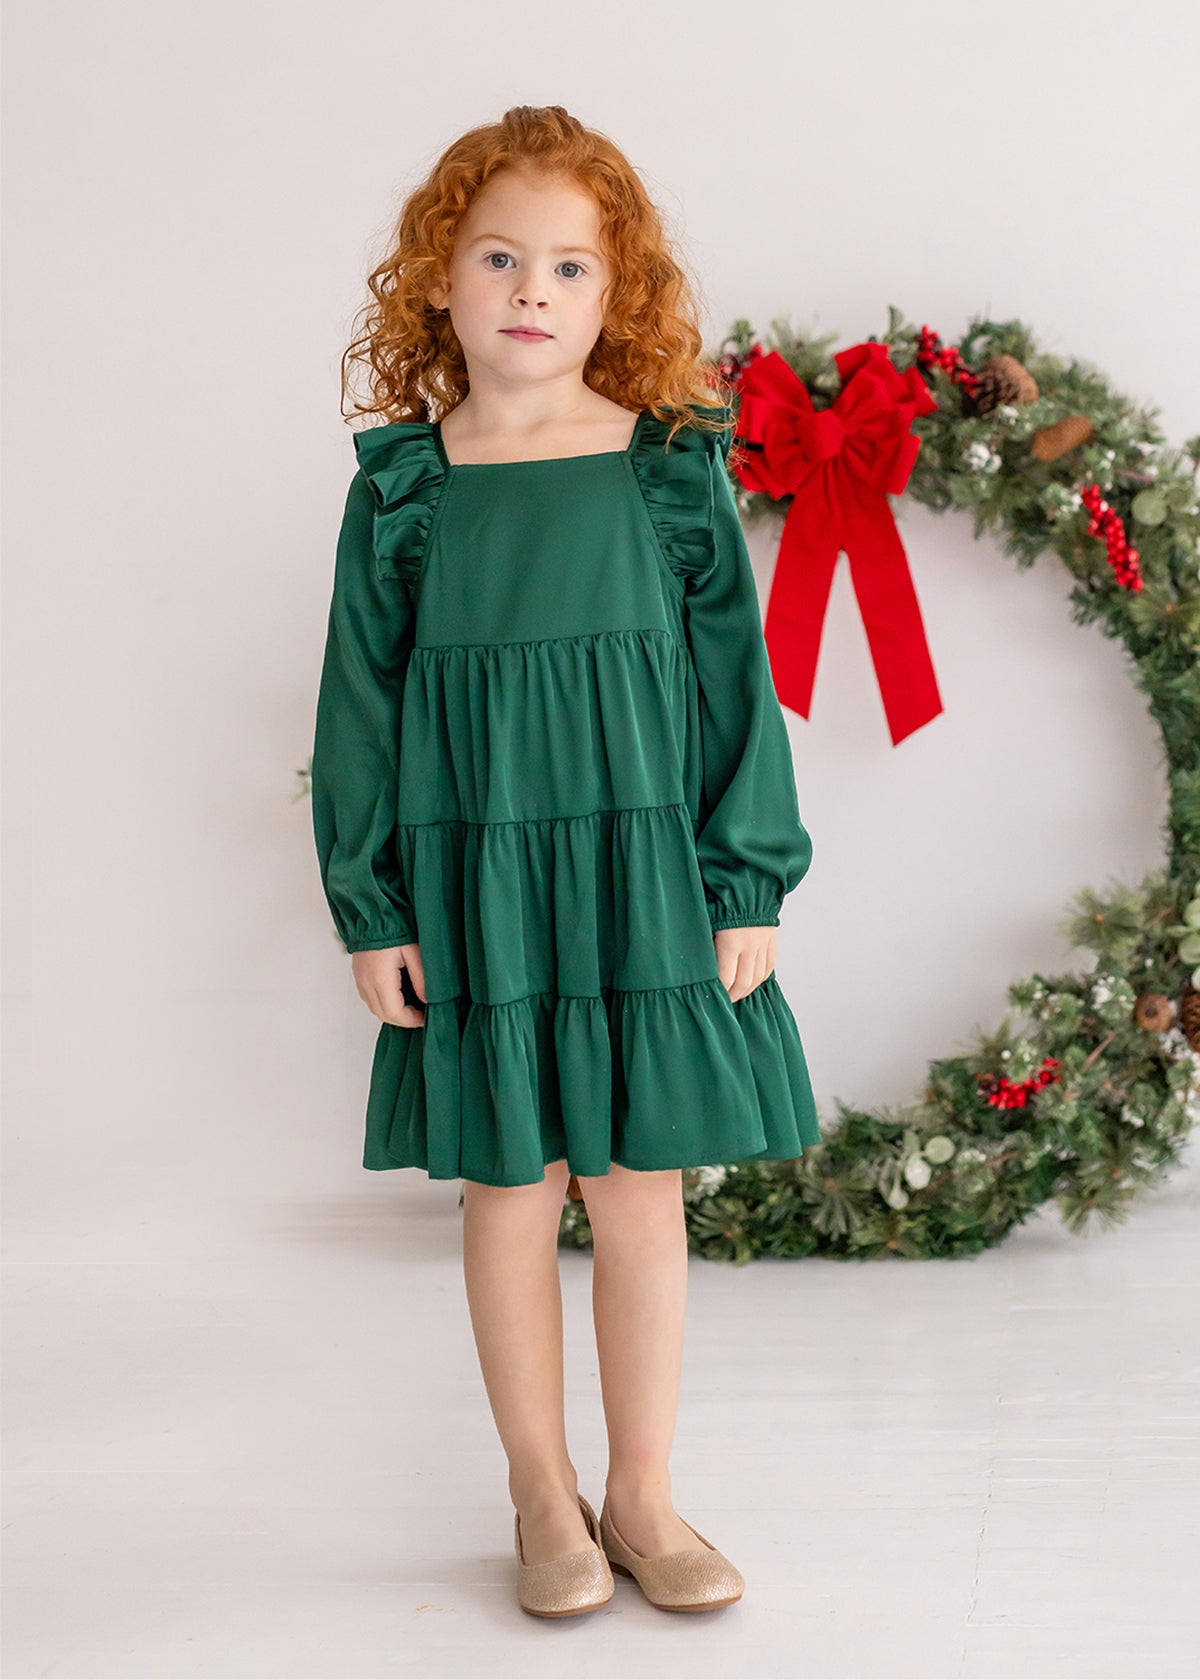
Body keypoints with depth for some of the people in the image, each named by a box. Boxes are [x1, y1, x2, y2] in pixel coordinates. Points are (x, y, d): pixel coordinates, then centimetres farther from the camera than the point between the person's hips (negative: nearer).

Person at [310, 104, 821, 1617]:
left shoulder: (672, 469, 1)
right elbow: (359, 705, 3)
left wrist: (749, 889, -1)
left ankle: (641, 1493, 24)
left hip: (648, 881, 0)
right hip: (472, 888, 0)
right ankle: (543, 1498, 25)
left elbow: (734, 682, 3)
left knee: (640, 1189, 7)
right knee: (507, 1191, 8)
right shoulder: (402, 485, 2)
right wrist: (369, 913, -1)